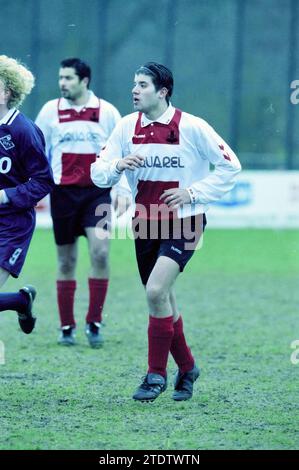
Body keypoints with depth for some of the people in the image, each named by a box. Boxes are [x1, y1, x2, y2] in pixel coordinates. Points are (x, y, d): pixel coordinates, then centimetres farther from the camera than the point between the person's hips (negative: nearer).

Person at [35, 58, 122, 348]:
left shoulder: (107, 112, 4)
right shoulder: (50, 110, 5)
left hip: (98, 191, -1)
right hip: (63, 191, 1)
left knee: (100, 250, -17)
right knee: (66, 261, 4)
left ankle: (94, 322, -7)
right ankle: (67, 327, 13)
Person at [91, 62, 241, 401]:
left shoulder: (192, 127, -11)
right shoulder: (127, 127, 1)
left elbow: (230, 166, -4)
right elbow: (97, 174, 0)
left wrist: (193, 193, -13)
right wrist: (118, 166, -22)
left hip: (183, 223, -5)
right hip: (145, 224, 5)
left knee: (156, 291, -20)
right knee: (162, 300, 11)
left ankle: (157, 374, -9)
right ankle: (186, 367, 31)